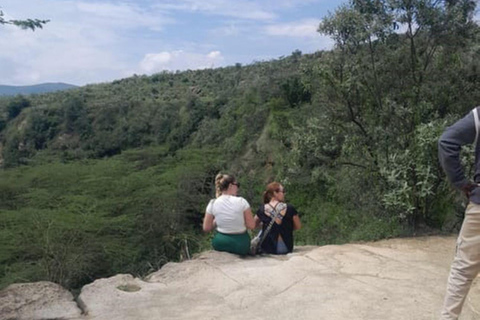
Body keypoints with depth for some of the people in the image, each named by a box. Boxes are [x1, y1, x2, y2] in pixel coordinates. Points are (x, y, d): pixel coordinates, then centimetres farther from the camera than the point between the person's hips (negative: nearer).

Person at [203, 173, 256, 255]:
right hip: (240, 245, -1)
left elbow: (206, 228, -1)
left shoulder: (212, 203, -7)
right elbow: (251, 226, -11)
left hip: (220, 244, 2)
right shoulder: (241, 201, -14)